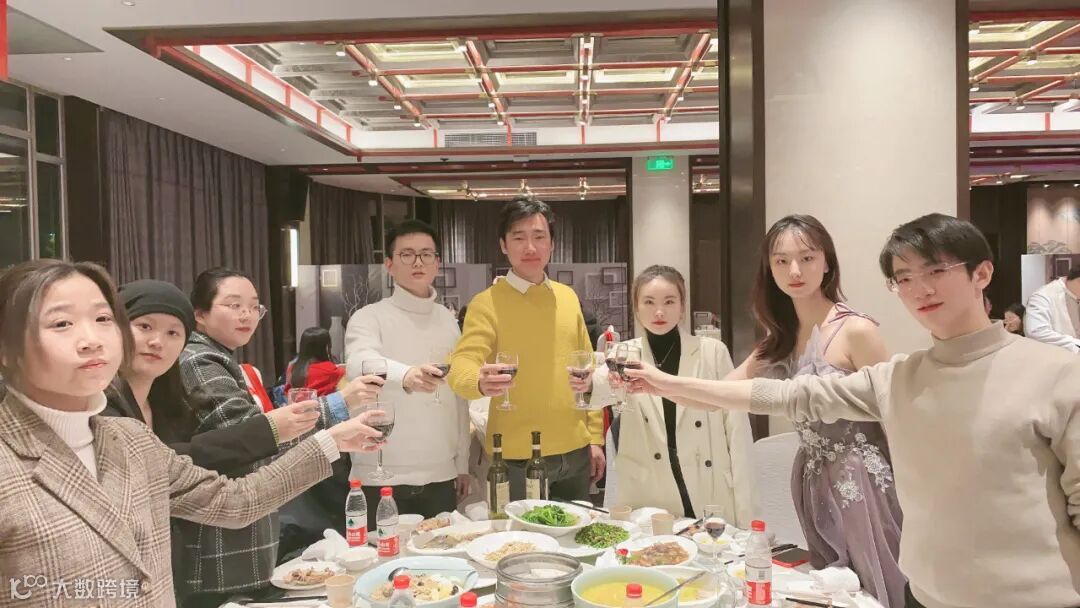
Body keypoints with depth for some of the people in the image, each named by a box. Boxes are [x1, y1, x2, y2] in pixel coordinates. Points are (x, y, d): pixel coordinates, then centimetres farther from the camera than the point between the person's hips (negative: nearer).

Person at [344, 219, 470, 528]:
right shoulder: (369, 317, -6)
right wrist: (406, 375, -48)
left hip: (440, 475, 4)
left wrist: (462, 463, 13)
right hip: (383, 477, -4)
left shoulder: (448, 320, 9)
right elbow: (361, 365, -28)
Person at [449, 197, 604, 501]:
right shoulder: (487, 303, -9)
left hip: (574, 452, 5)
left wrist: (595, 437, 9)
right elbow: (462, 365, -21)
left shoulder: (568, 297, 6)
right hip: (517, 459, -5)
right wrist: (480, 382, -43)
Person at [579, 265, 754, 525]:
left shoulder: (713, 352, 0)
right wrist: (590, 383, -44)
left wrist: (743, 513, -2)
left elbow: (737, 431, 1)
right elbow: (607, 390, -20)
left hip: (710, 504, 0)